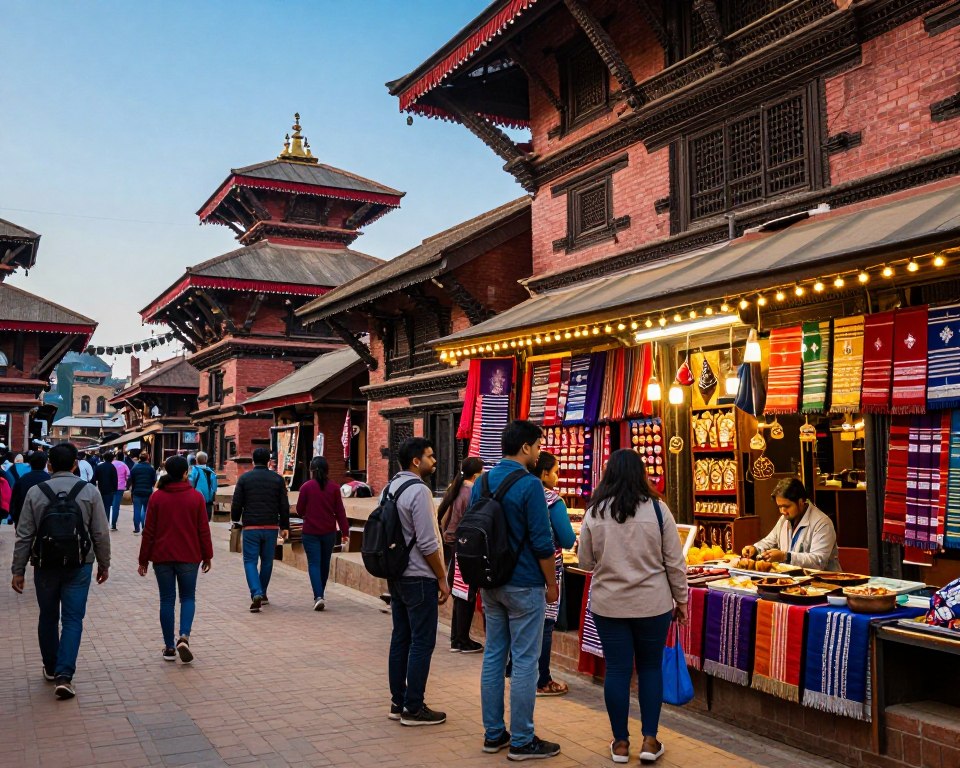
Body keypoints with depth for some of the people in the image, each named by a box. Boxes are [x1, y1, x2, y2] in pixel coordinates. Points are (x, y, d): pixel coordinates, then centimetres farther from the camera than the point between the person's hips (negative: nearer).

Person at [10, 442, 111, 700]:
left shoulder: (35, 492, -3)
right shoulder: (89, 491, -5)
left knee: (48, 617, 18)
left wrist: (18, 570, 6)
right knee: (73, 620, 3)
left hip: (45, 566, 1)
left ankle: (51, 668, 31)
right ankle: (64, 675, -7)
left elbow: (24, 536, -2)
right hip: (79, 565, -1)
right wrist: (104, 564, 10)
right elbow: (100, 534, -2)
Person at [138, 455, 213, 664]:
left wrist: (144, 559, 7)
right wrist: (207, 556, 8)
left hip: (162, 557, 1)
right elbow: (203, 530, -2)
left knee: (167, 599, 9)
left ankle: (169, 648, 12)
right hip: (189, 557, -1)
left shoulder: (156, 497, -2)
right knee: (188, 597, 12)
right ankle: (184, 636, -11)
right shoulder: (196, 497, -4)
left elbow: (149, 531, -1)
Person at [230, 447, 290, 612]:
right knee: (267, 561, 15)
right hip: (271, 527, 2)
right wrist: (284, 526, 11)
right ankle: (263, 594, 25)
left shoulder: (244, 478, -1)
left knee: (250, 561, 1)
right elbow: (284, 506, 3)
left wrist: (236, 519, 17)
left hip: (251, 527, -2)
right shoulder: (277, 479, 3)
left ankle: (256, 594, -17)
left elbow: (236, 503, -1)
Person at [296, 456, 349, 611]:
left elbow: (300, 510, -1)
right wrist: (345, 531, 1)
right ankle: (320, 594, 29)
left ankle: (318, 596, -17)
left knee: (314, 564, -1)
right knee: (324, 563, 16)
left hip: (310, 532, -2)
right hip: (329, 532, 2)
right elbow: (340, 511, -2)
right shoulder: (334, 488, -3)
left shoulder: (306, 487, -8)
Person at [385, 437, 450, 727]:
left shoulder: (389, 488, 10)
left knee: (400, 638, 14)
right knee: (422, 643, -1)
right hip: (419, 577, -9)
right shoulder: (419, 491, -18)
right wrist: (442, 579, -10)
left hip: (395, 575, 9)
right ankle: (413, 708, 4)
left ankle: (397, 702, 21)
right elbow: (427, 543, -19)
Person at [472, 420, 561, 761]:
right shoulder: (529, 485, -15)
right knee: (525, 661, 0)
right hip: (524, 585, -7)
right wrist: (552, 584, -5)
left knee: (493, 655, 12)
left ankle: (493, 734, 19)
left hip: (490, 584, 7)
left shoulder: (482, 482, 7)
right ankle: (522, 741, 7)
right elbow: (542, 543, -16)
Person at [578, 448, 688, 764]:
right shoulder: (657, 509, -7)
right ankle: (650, 741, 15)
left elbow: (586, 562, 5)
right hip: (652, 603, 0)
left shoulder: (595, 512, -4)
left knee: (617, 669, 8)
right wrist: (681, 599, 8)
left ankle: (621, 742, 17)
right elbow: (675, 562, -3)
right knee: (650, 667, 14)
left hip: (608, 604, 0)